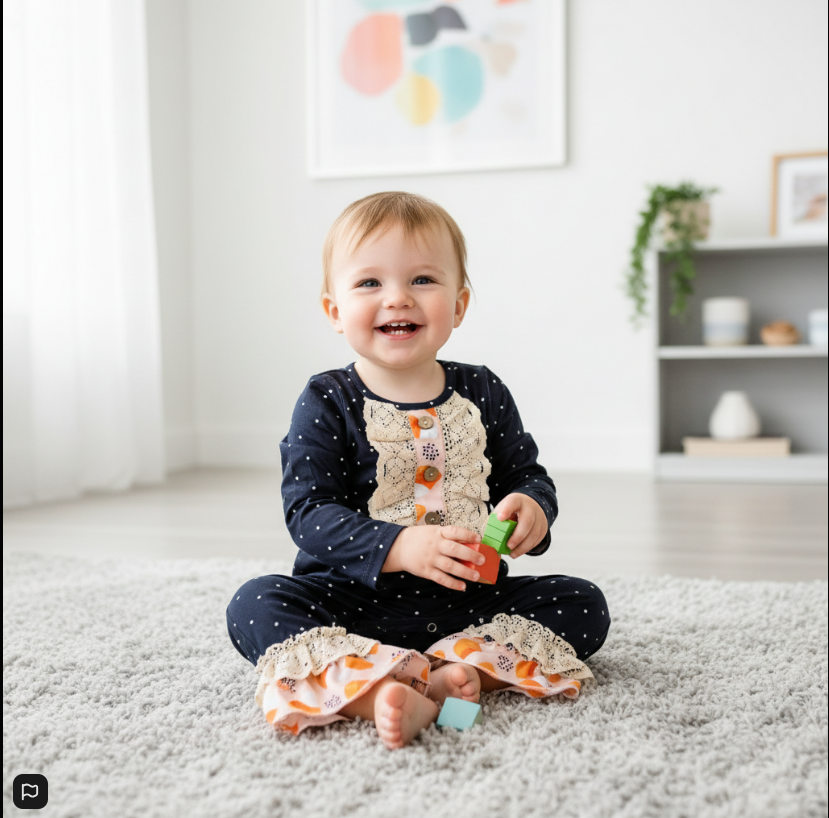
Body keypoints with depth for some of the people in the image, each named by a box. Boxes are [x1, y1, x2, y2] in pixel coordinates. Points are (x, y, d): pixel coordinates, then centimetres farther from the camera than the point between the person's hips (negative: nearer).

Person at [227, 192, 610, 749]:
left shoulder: (484, 394, 4)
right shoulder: (327, 403, -5)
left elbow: (527, 474, 12)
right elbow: (308, 511, -13)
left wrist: (532, 507, -14)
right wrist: (400, 547, -29)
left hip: (469, 600, 3)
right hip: (358, 600, -2)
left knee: (585, 604, -12)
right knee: (254, 605, -26)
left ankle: (461, 670, -28)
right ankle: (382, 697, -42)